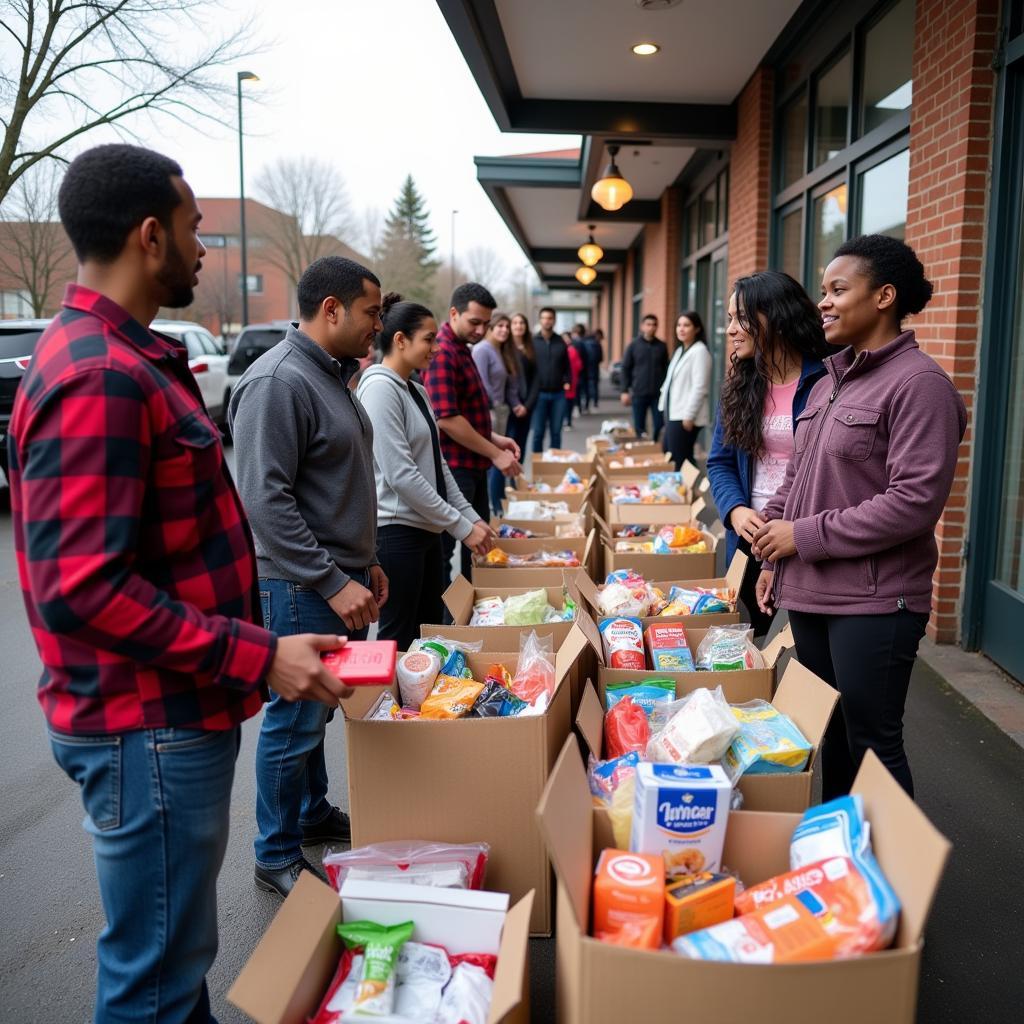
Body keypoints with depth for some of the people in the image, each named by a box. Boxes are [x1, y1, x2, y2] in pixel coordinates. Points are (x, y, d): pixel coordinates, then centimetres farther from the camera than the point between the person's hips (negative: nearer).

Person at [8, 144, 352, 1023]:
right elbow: (84, 585, -26)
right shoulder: (99, 376, -21)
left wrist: (250, 644, 17)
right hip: (149, 728, -10)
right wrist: (256, 657, -23)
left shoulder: (128, 359, 12)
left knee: (176, 951, 25)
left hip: (174, 712, 10)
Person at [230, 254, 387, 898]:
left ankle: (314, 814, 37)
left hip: (343, 581, 9)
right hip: (304, 588, -9)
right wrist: (333, 583, -21)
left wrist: (365, 562, 19)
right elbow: (266, 500, -23)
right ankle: (277, 858, 18)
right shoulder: (278, 382, -18)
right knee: (295, 721, 2)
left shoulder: (332, 375, 14)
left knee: (319, 712, 20)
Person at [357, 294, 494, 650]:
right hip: (396, 530, -9)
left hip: (426, 528, 9)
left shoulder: (417, 391, 12)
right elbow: (401, 474, -21)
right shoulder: (380, 388, -15)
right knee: (398, 640, 1)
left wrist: (471, 516, 9)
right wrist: (461, 526, -17)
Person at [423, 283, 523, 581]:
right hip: (454, 467, -10)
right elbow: (447, 419, -24)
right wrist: (495, 454, -18)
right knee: (443, 547, -1)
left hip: (473, 465, 10)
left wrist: (494, 438, 8)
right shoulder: (442, 352, -17)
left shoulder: (462, 349, 14)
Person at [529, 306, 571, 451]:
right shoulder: (532, 342, -1)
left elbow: (566, 366, 14)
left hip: (558, 394, 3)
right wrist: (530, 390, -14)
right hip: (539, 394, -2)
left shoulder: (561, 342, 9)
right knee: (538, 433, 2)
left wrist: (567, 381, -3)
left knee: (556, 433, 7)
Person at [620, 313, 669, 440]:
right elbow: (625, 369, 3)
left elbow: (666, 369, 10)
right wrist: (625, 391, -3)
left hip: (658, 394, 1)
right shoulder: (633, 345, 2)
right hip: (639, 393, -1)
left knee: (659, 426, -1)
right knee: (639, 427, 5)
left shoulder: (662, 346, 6)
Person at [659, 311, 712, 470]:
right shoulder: (679, 350, 17)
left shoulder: (700, 351, -11)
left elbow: (699, 387, -18)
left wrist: (689, 415, -20)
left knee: (680, 462, -8)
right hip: (673, 414, 9)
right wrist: (665, 408, 16)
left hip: (685, 416, -9)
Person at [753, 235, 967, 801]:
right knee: (828, 734, 20)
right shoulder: (829, 383, 13)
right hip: (809, 592, 8)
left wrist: (806, 536, -17)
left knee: (871, 745, 3)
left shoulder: (919, 383, -13)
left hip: (874, 603, -8)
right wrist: (774, 559, 12)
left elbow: (915, 501, -21)